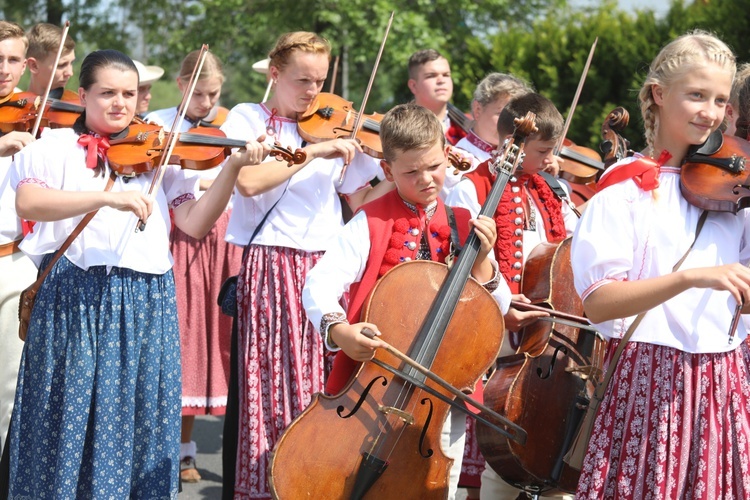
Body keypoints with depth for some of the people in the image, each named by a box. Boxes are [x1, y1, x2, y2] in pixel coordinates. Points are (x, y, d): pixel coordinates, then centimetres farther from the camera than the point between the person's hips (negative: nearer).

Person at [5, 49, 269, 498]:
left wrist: (232, 168, -10)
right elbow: (27, 203, -16)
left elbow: (194, 224, 3)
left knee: (139, 424, 5)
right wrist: (109, 196, -26)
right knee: (68, 422, 1)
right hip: (73, 300, -2)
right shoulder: (56, 147, 4)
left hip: (146, 304, 3)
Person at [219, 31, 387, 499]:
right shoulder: (248, 118, 2)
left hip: (324, 267, 4)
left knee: (321, 385, 2)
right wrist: (313, 151, -18)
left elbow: (361, 198, 11)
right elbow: (249, 183, -16)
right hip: (268, 264, -4)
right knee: (267, 385, -3)